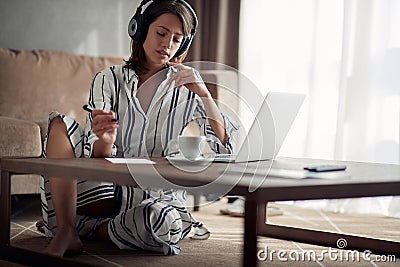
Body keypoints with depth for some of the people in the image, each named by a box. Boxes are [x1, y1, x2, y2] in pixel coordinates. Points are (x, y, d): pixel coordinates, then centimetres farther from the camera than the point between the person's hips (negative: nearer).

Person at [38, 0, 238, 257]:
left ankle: (83, 226, -10)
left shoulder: (185, 86, 6)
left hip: (160, 196, -1)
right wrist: (105, 142, -30)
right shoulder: (109, 80, 5)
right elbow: (97, 156, -6)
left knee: (165, 224, -38)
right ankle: (65, 230, -19)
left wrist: (203, 92, -18)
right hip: (110, 190, 1)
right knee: (60, 124, -16)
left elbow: (224, 146, -6)